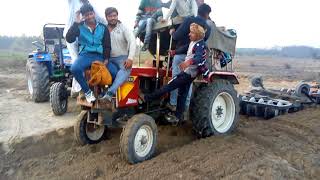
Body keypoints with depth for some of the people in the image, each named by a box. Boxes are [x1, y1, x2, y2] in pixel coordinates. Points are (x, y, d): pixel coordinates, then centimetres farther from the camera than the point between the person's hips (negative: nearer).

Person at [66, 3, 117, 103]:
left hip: (100, 56, 1)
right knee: (74, 68, -34)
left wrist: (106, 59, -6)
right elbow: (69, 39, -8)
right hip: (85, 55, -1)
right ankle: (87, 91, -10)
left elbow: (107, 45, 10)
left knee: (114, 72, -24)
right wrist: (76, 23, -11)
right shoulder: (79, 27, 6)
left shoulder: (103, 28, 10)